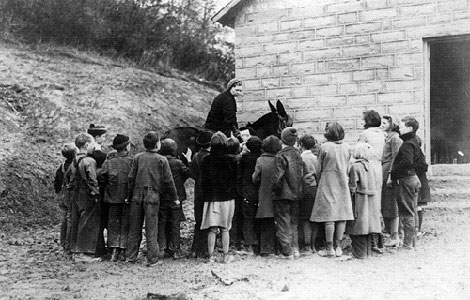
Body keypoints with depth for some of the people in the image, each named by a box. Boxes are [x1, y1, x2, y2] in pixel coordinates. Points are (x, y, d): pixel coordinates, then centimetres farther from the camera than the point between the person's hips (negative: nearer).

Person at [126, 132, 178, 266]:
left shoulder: (137, 158, 4)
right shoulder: (162, 160, -3)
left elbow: (131, 178, 3)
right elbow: (168, 181, -1)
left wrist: (129, 196, 12)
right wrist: (174, 198, 9)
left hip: (137, 196, 3)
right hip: (153, 197, -3)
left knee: (134, 227, 12)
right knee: (151, 229, 2)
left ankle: (130, 256, 17)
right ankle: (152, 259, 4)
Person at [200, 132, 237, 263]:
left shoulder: (206, 160, -3)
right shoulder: (231, 160, -6)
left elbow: (203, 180, 2)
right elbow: (235, 179, 3)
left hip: (211, 198, 1)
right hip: (227, 198, -1)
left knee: (212, 229, 5)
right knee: (225, 229, 7)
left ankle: (211, 256, 6)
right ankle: (226, 255, 8)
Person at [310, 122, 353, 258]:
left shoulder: (324, 147, -10)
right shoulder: (346, 147, 2)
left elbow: (319, 169, -3)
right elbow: (347, 168, 9)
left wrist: (318, 181, 13)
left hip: (327, 184, -4)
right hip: (343, 184, 4)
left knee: (329, 216, -2)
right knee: (342, 215, 7)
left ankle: (330, 248, 1)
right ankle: (338, 246, 10)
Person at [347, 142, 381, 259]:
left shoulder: (355, 166, -13)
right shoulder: (369, 165, 8)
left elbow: (352, 187, -14)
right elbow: (374, 185, 12)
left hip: (359, 199, -7)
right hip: (370, 201, 7)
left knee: (358, 227, -1)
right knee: (366, 226, 14)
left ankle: (359, 252, 1)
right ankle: (367, 251, 21)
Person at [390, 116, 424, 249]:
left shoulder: (407, 144, -14)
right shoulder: (415, 143, 16)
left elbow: (407, 162, -29)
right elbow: (423, 165, 19)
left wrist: (393, 172, -20)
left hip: (405, 180, -10)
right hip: (414, 179, 10)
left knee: (406, 213, -5)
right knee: (412, 213, 14)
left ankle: (407, 244, -2)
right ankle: (412, 242, 21)